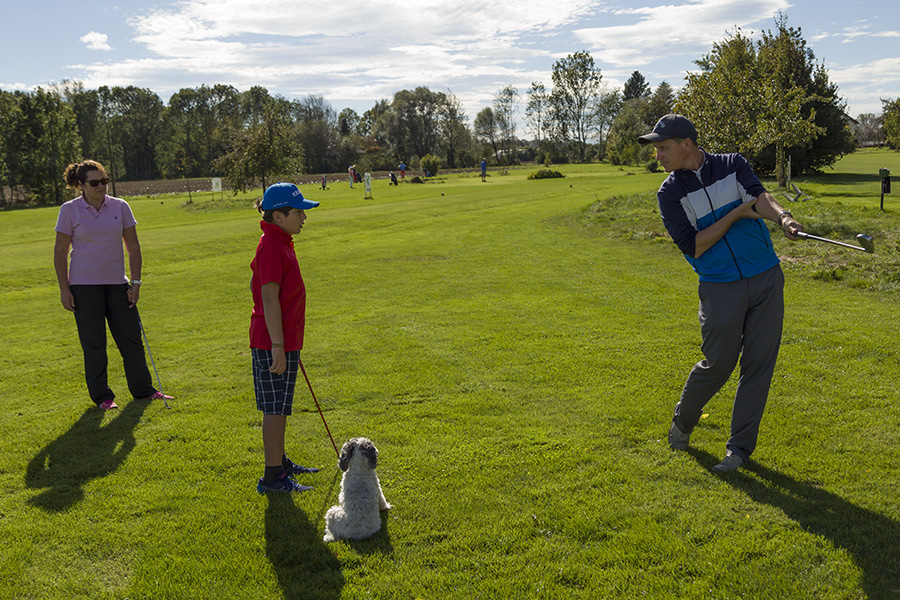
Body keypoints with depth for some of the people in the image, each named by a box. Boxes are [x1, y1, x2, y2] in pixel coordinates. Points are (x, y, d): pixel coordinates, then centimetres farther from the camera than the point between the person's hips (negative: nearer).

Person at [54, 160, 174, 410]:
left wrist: (136, 282, 0)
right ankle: (101, 396, 15)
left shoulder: (120, 207, 2)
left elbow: (133, 246, 6)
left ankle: (143, 389, 18)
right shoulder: (69, 210, -4)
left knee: (131, 337, 5)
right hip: (84, 285, -2)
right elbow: (60, 252, 0)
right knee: (93, 343, 2)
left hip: (117, 283, 3)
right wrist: (64, 288, -4)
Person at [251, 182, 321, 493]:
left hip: (281, 339, 10)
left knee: (278, 406, 19)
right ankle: (272, 477, 6)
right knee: (275, 409, -2)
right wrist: (278, 346, -25)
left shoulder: (278, 243, 12)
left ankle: (280, 462, 32)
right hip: (274, 342, -10)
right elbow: (269, 298, -23)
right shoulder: (272, 246, -19)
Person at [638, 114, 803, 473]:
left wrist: (783, 217, -35)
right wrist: (736, 214, -14)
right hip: (720, 288, -2)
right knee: (718, 364, 1)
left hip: (767, 280, 2)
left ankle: (740, 446, 15)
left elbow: (759, 196, -15)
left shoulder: (733, 164, 4)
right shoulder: (670, 193, 0)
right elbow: (693, 246, -9)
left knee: (758, 363, 3)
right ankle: (683, 422, 29)